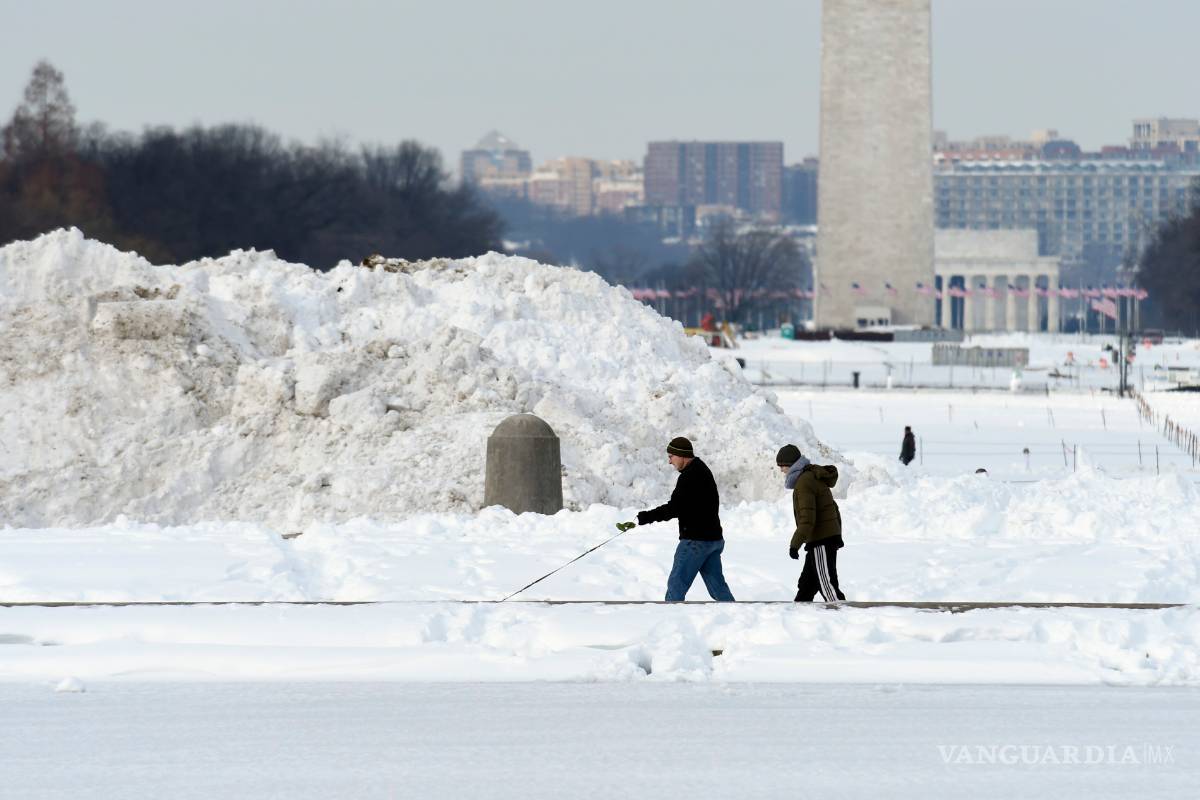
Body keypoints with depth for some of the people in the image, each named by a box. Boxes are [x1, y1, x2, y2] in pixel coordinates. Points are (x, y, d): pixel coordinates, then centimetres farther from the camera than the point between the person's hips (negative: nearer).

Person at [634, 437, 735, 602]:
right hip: (713, 538, 10)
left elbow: (674, 508, -22)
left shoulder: (689, 477, -17)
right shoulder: (701, 470, 16)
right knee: (717, 587, 11)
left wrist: (647, 517, -17)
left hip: (696, 541, -10)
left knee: (677, 584, -4)